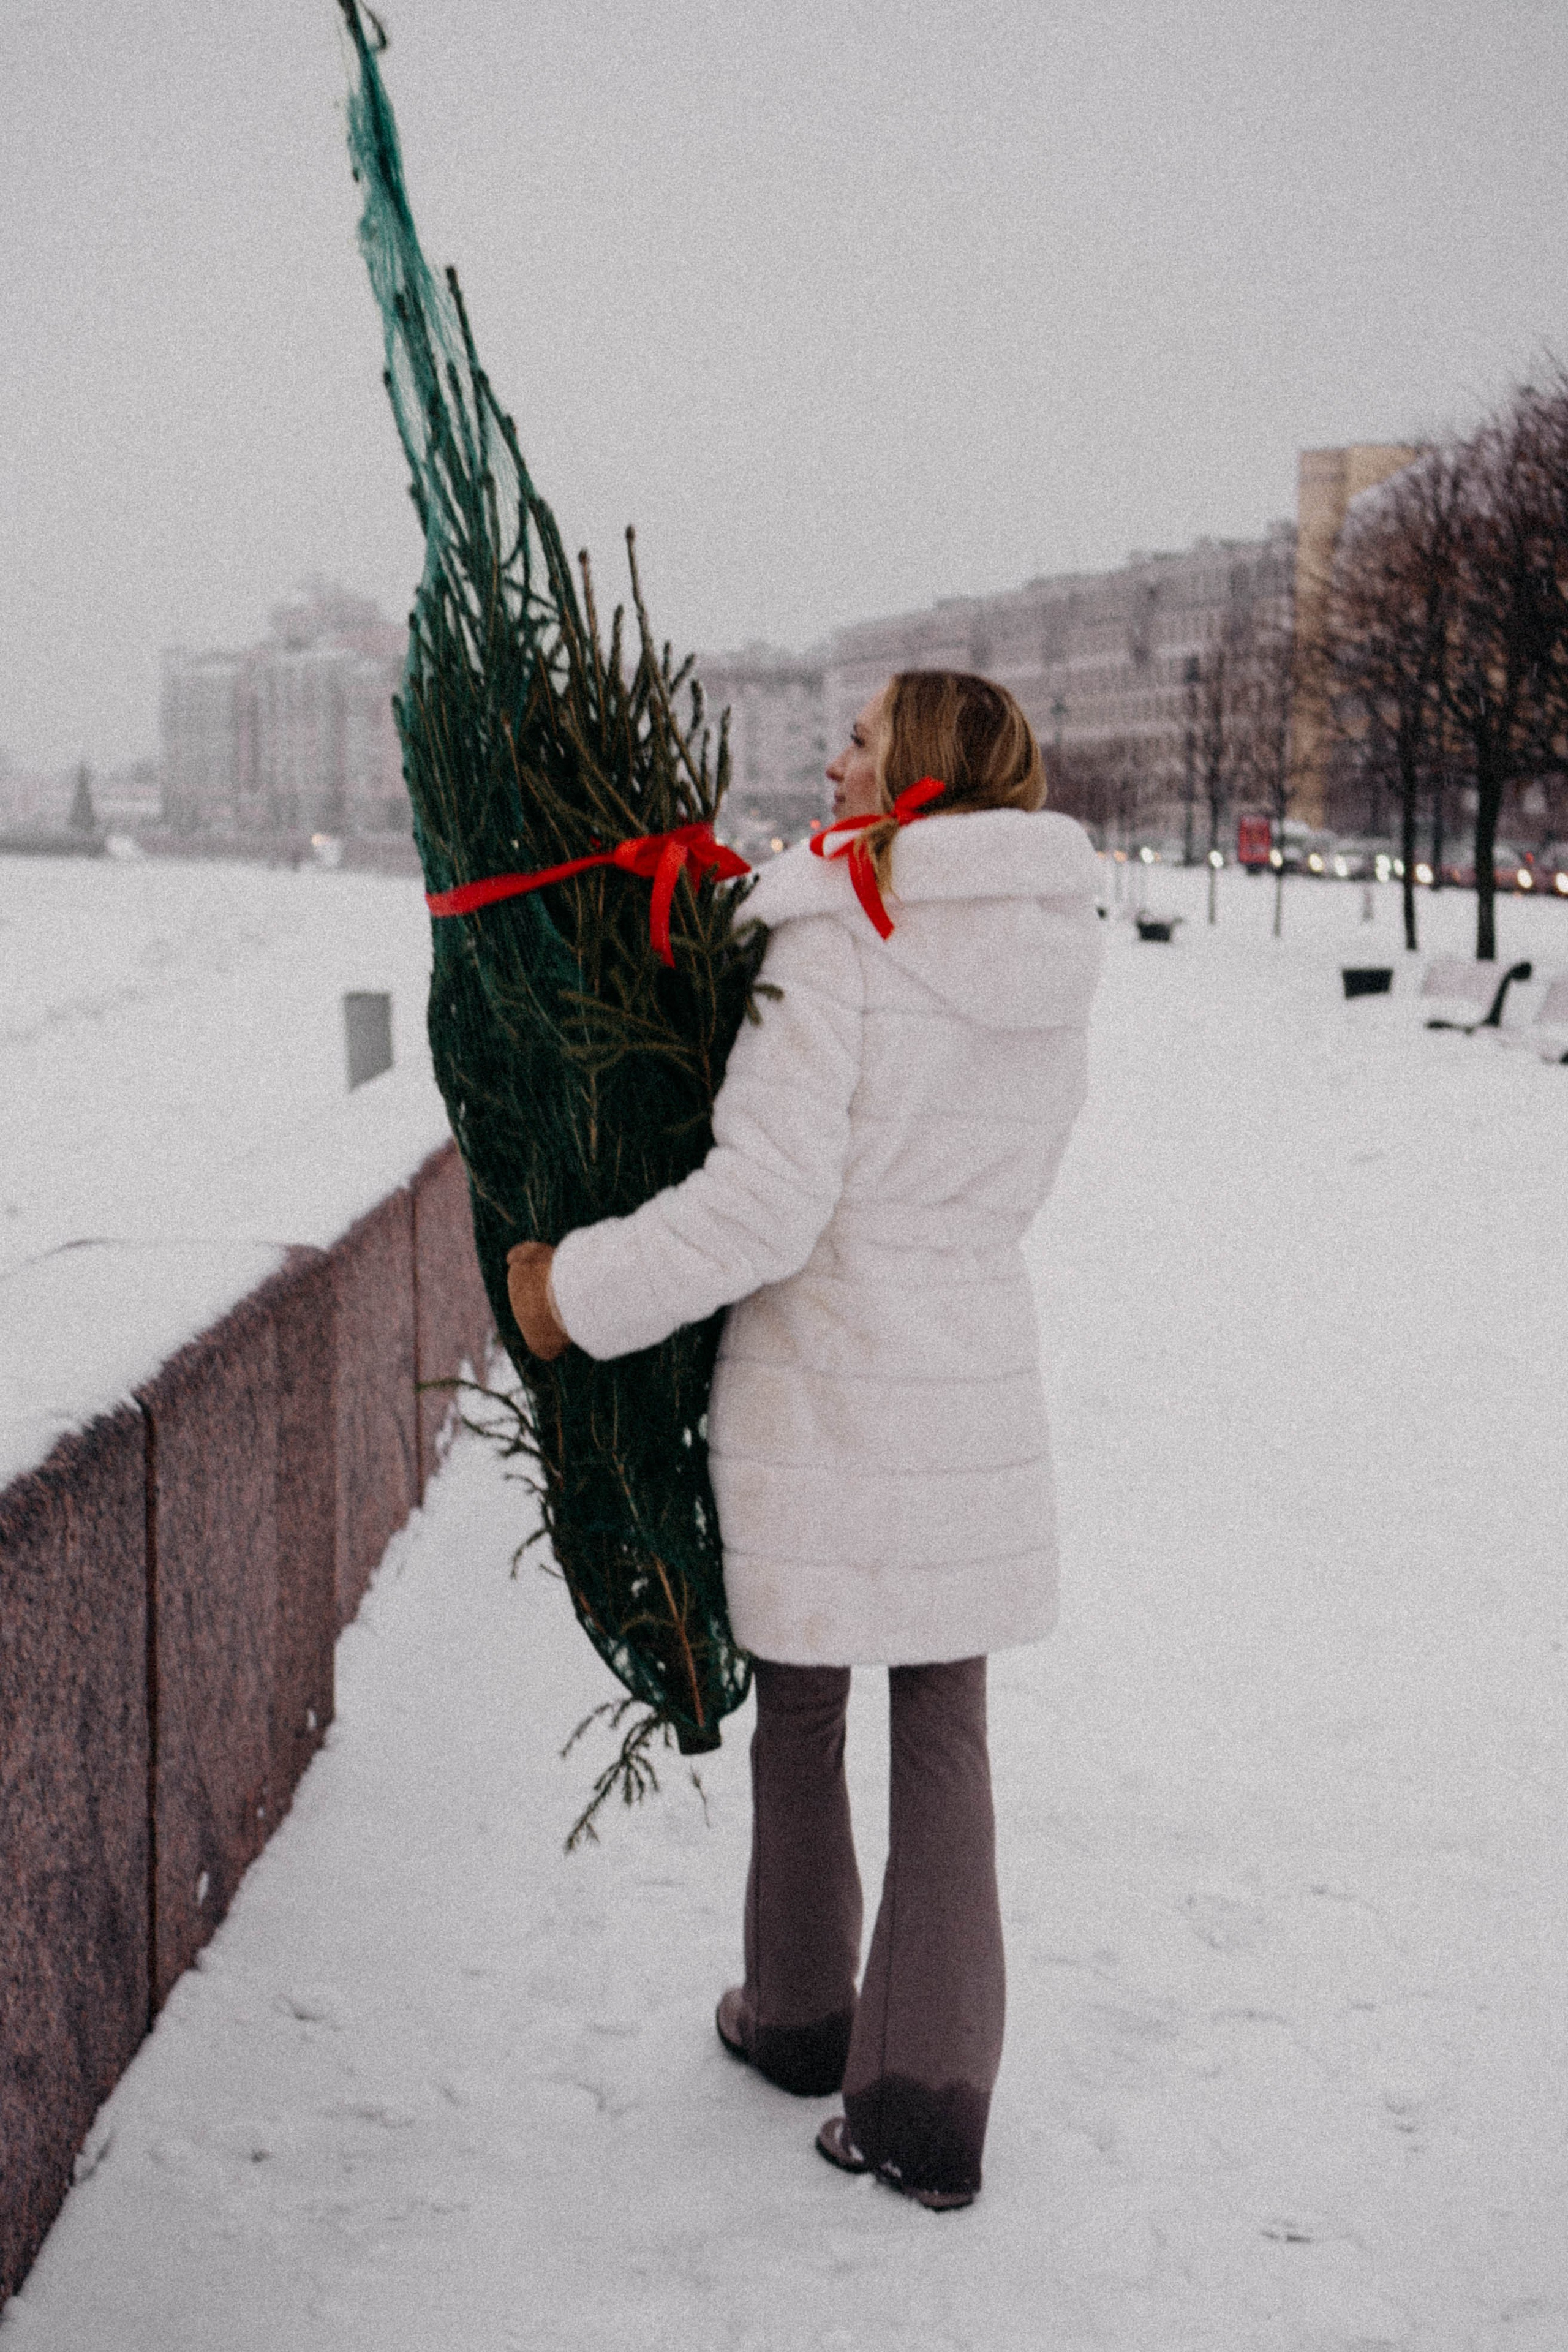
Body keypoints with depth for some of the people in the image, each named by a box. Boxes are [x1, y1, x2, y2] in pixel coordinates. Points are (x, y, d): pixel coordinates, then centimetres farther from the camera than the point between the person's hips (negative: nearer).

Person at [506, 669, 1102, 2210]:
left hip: (821, 1389, -5)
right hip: (978, 1388, 5)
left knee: (800, 1719, 16)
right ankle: (928, 2110, 13)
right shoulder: (1055, 964, 4)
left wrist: (578, 1294, -10)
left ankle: (797, 2020, 35)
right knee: (943, 1739, 10)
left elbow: (767, 1204, -20)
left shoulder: (836, 942, -16)